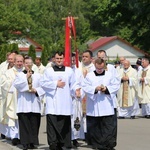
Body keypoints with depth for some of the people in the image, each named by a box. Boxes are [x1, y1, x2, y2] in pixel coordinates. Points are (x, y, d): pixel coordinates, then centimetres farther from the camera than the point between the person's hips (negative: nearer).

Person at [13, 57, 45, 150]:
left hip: (34, 104, 1)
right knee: (24, 124, -5)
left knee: (34, 124, 0)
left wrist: (36, 90, -11)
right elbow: (16, 84, -8)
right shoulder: (20, 75, 9)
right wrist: (26, 78, -12)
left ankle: (32, 142, 6)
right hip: (23, 104, -1)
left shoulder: (38, 76, 13)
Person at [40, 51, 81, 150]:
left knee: (64, 123, 2)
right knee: (52, 123, -10)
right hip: (53, 102, -2)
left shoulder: (69, 71, 12)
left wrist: (76, 89, -12)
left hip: (65, 102, 2)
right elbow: (43, 83, 1)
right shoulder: (49, 71, 8)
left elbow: (73, 83, 8)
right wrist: (56, 84, -7)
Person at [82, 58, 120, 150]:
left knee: (108, 125, -7)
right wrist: (95, 89, -19)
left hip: (107, 107, 0)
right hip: (94, 107, 1)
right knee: (95, 126, 6)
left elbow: (116, 86, 4)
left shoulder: (109, 75, 5)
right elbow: (85, 87, -3)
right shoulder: (89, 76, 4)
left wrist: (107, 89, -12)